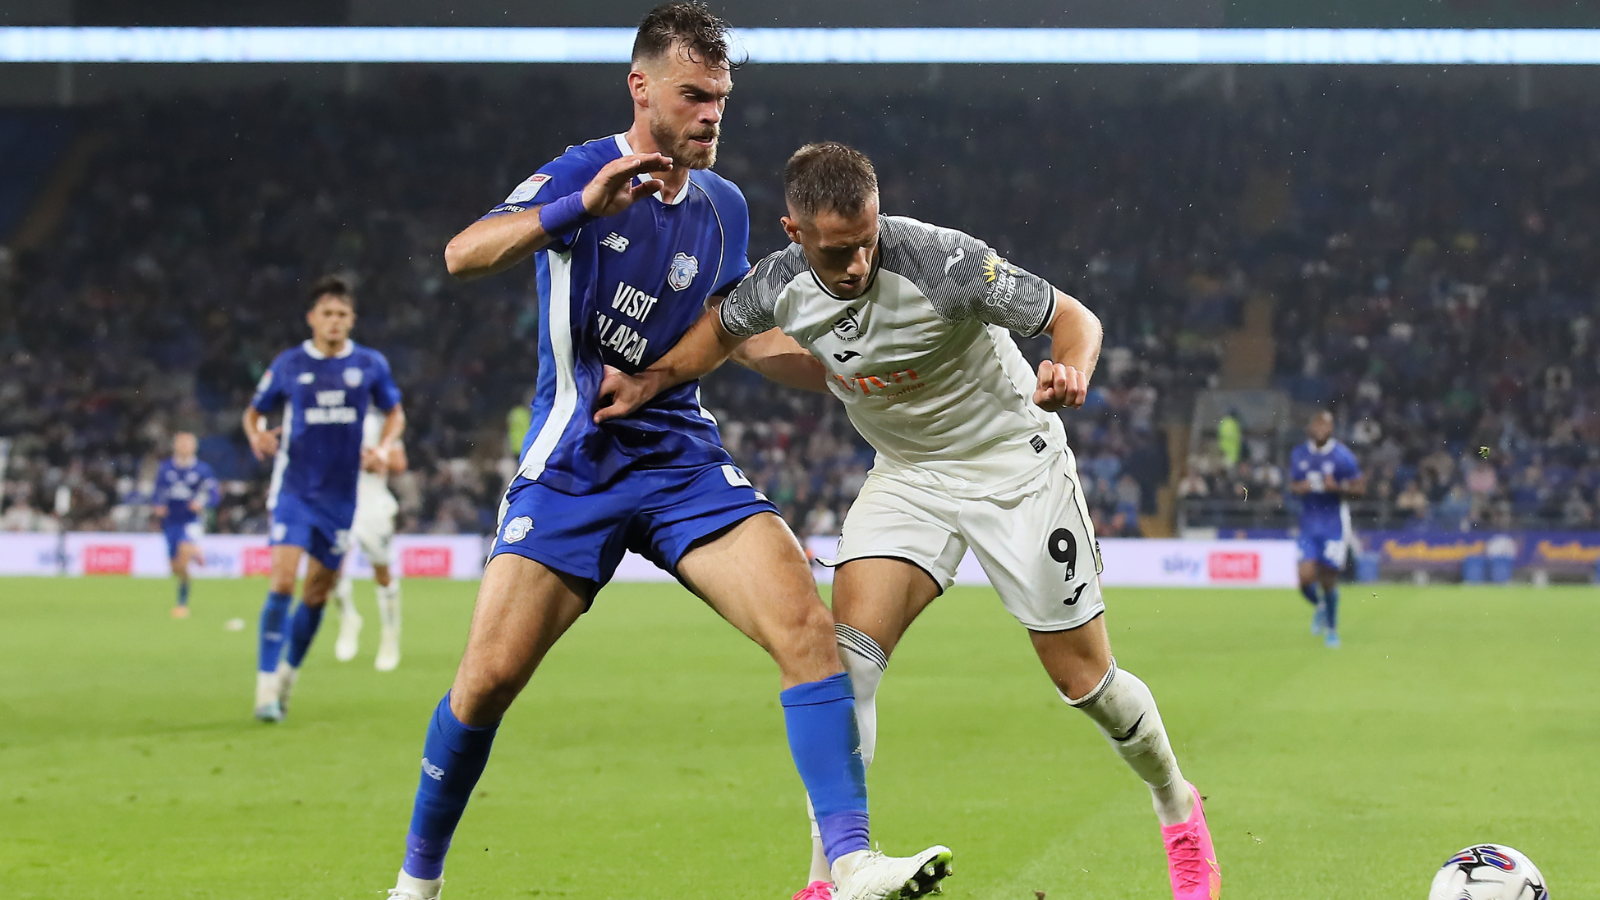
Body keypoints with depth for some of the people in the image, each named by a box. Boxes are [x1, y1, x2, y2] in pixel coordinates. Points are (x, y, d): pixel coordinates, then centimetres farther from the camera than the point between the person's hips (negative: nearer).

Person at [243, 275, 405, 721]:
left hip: (342, 495, 2)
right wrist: (257, 437, -13)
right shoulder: (288, 364, -1)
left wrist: (383, 447, -5)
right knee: (282, 580, -17)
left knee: (318, 592, 9)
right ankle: (267, 686, -16)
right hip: (294, 488, -2)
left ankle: (289, 674, 28)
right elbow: (254, 412, 10)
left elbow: (395, 413, 14)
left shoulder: (370, 364, 2)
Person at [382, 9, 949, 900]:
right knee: (489, 676, -8)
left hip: (680, 452, 4)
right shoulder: (582, 173, -7)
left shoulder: (725, 207, 9)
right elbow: (462, 255, -23)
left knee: (806, 622, -18)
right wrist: (582, 206, -37)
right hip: (571, 457, -3)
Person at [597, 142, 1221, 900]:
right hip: (906, 476, 4)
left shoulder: (942, 262, -29)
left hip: (1014, 464, -4)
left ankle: (1177, 809, 31)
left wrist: (1070, 373, -42)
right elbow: (723, 330, 10)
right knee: (848, 653, -16)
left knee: (1082, 676, 1)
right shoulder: (782, 285, -14)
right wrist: (649, 380, -6)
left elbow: (1073, 318, -20)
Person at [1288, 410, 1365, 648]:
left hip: (1334, 525, -3)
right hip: (1309, 525, 3)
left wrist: (1337, 488, -21)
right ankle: (1319, 606, 25)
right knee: (1306, 579, -10)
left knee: (1328, 579, -3)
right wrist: (1298, 488, -6)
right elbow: (1292, 484, 18)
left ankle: (1332, 628, 19)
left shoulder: (1342, 456, -8)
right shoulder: (1298, 455, 5)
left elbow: (1360, 488, -4)